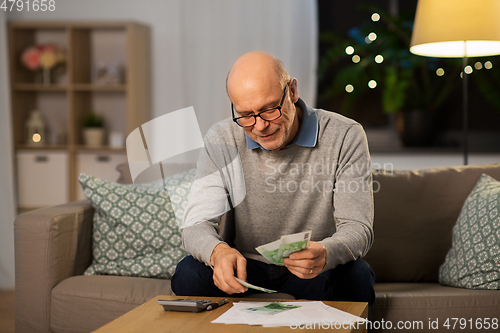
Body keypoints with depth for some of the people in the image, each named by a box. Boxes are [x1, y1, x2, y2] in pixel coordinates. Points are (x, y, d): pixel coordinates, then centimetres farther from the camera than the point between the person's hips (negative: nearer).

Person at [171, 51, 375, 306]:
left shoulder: (344, 137, -15)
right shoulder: (220, 140, -9)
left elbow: (357, 228, -19)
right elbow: (197, 223, -15)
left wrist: (324, 254, -44)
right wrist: (218, 252, -41)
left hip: (313, 272, -1)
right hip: (244, 267, 1)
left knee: (356, 275, -32)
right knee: (188, 274, -27)